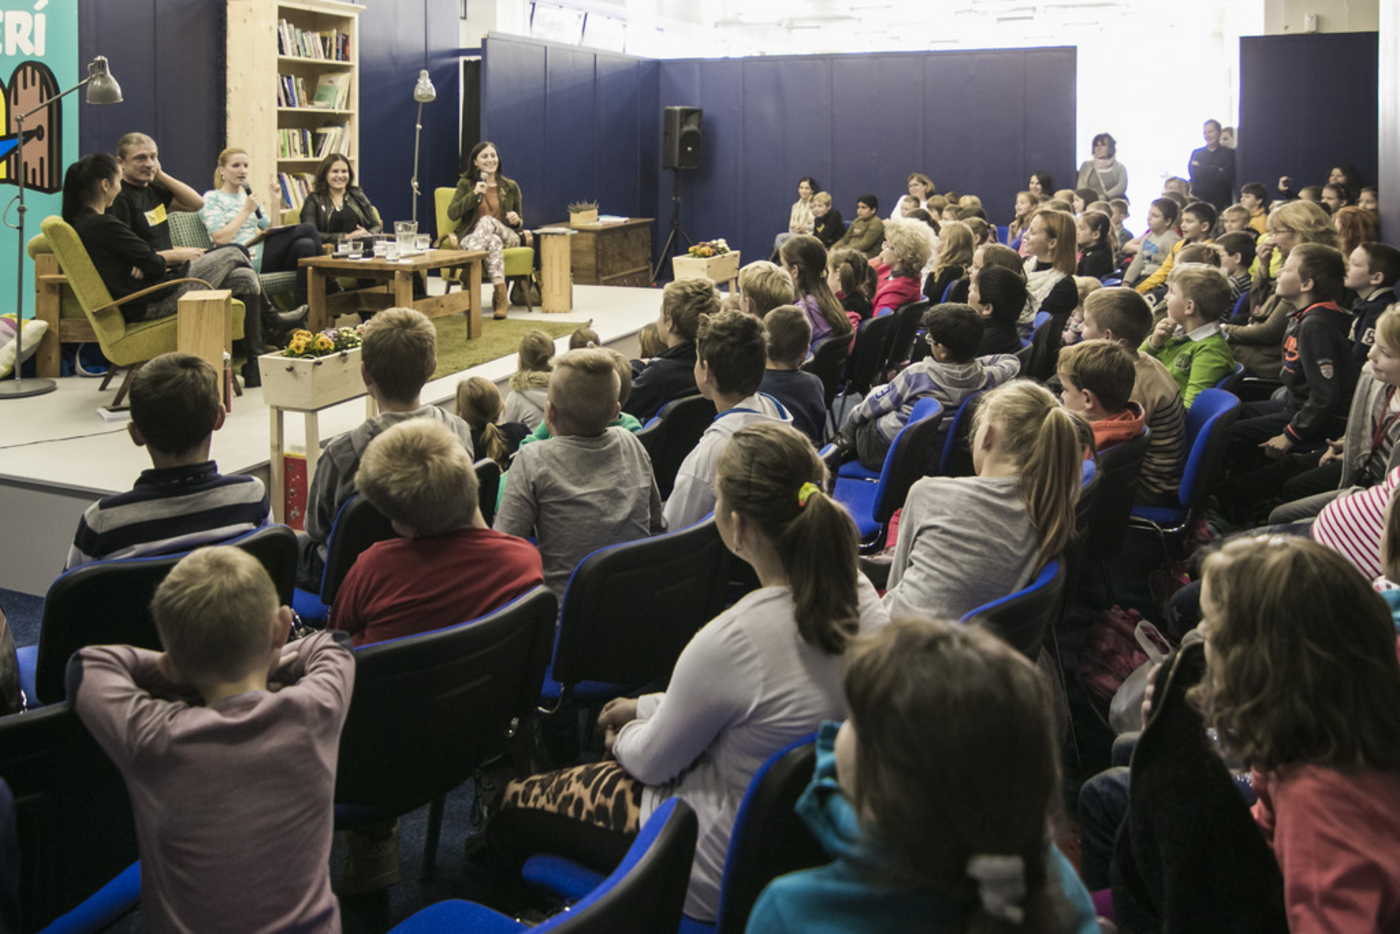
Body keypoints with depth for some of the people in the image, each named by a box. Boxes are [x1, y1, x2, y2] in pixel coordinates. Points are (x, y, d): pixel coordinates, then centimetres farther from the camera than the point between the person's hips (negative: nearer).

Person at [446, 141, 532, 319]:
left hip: (506, 237, 1)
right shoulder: (466, 184, 10)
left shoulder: (510, 187, 14)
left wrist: (516, 221, -7)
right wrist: (474, 194, -13)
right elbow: (452, 215, -4)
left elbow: (518, 224, 20)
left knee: (487, 221, -34)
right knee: (494, 242, -37)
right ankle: (500, 296, -47)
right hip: (471, 236, -1)